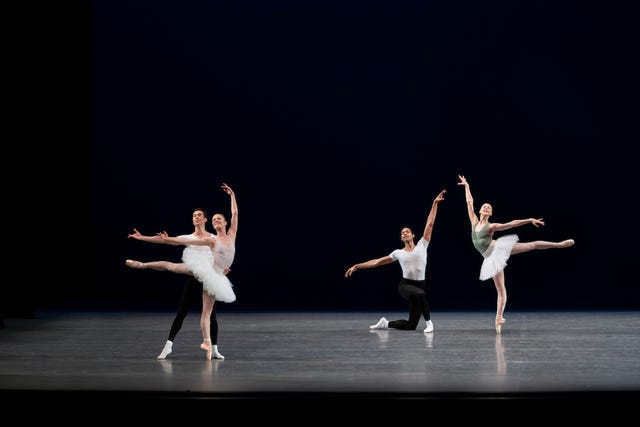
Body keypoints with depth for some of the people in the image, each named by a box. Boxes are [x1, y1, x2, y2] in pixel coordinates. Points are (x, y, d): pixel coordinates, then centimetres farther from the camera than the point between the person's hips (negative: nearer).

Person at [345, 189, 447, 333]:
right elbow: (377, 261, 14)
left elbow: (430, 224, 5)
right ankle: (429, 322, -23)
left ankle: (386, 323, 26)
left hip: (420, 285, 2)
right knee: (420, 294, -40)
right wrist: (357, 266, 10)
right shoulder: (398, 253, 10)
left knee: (411, 326, 1)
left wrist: (434, 204, 2)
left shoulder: (422, 245, 8)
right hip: (405, 285, -2)